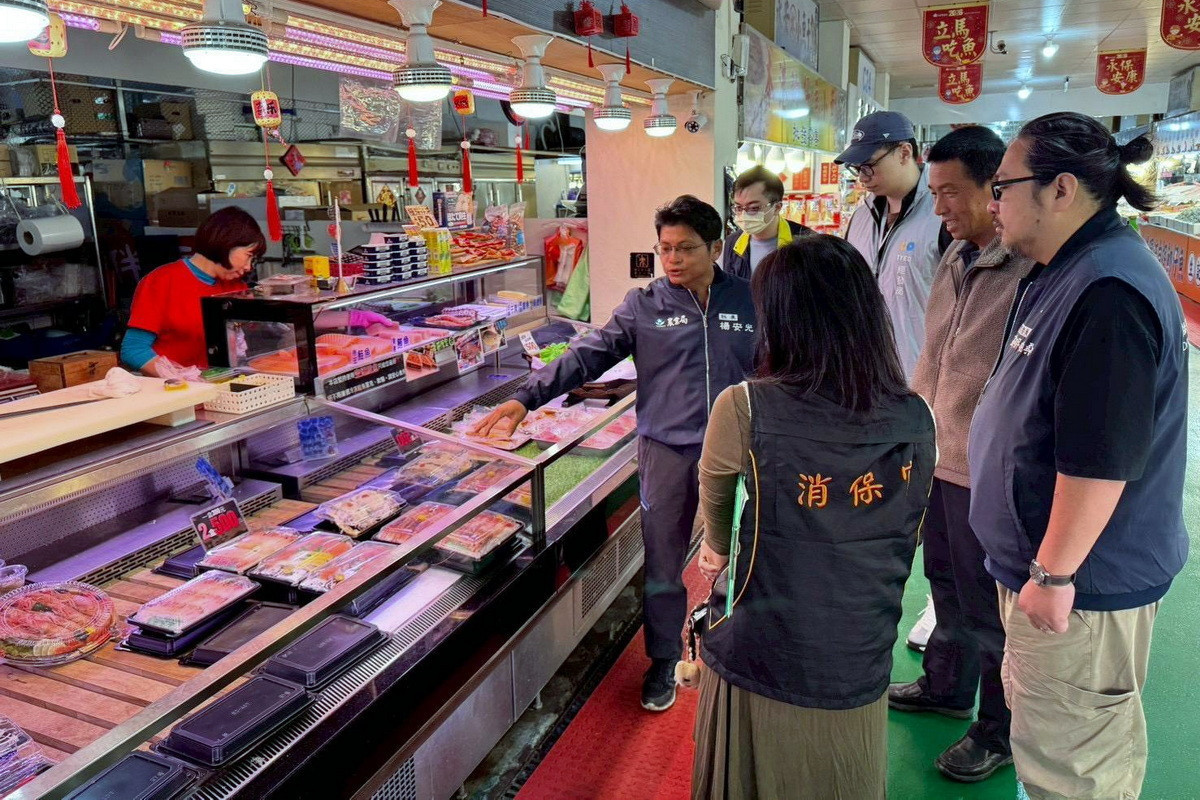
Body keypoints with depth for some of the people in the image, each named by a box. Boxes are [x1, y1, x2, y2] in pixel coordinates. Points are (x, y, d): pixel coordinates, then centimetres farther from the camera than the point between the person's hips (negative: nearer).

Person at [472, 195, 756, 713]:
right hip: (668, 450, -1)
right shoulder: (644, 306, -1)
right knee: (661, 568, 9)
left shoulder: (747, 301, 3)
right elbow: (588, 355, -8)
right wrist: (528, 398, -18)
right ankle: (663, 661, 30)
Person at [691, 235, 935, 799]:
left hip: (764, 672, -3)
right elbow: (905, 539, 5)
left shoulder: (746, 409, -20)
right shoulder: (915, 419, -9)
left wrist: (716, 548, 21)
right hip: (861, 675, 3)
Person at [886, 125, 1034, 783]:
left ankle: (1001, 729, 31)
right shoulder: (954, 258, 8)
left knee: (987, 605, 9)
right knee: (946, 582, 24)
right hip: (939, 457, 8)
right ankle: (946, 687, 46)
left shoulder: (1029, 269, -20)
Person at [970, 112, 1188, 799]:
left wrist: (1053, 574, -19)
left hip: (1082, 583, -10)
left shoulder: (1108, 292, -24)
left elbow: (1098, 458, -27)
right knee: (1065, 742, 25)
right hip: (1049, 563, 10)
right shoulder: (1069, 273, 10)